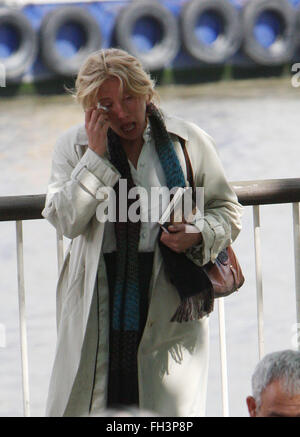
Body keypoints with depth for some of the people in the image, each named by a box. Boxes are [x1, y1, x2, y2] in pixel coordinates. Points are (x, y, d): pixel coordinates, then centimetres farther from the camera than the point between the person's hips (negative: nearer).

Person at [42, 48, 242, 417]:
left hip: (170, 300, 0)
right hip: (98, 300, 1)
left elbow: (227, 210, 10)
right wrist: (96, 156, -11)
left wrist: (198, 234, -11)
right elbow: (66, 221, -7)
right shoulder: (74, 146, 6)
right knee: (83, 400, -1)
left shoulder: (188, 141, 4)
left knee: (171, 405, -2)